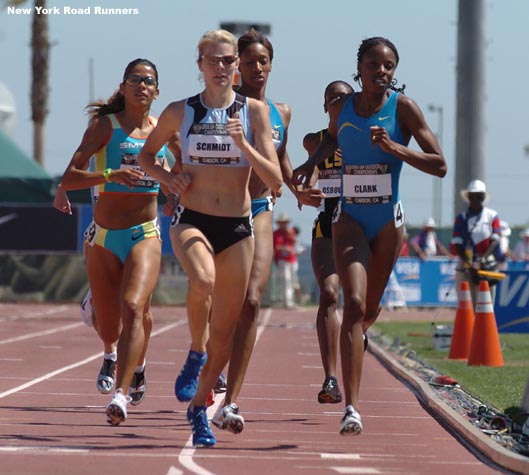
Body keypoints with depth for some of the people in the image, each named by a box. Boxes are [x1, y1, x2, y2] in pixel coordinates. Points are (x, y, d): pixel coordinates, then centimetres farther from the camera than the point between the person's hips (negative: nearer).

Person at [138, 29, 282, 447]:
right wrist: (165, 176, -3)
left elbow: (275, 181, -4)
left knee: (224, 333, 5)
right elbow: (146, 154, 17)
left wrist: (243, 145, -18)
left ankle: (199, 408, 26)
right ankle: (196, 353, -10)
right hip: (191, 221, -1)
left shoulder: (254, 111, 0)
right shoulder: (180, 112, 1)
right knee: (203, 280, -36)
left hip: (238, 228, 1)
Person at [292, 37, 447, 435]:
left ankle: (357, 337, 56)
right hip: (349, 218, 0)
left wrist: (394, 147, -23)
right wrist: (313, 162, 7)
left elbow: (439, 165, -11)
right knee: (353, 303, -18)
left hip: (388, 220, 0)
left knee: (369, 309, 16)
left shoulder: (403, 107, -7)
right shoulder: (342, 107, 1)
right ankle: (352, 407, -25)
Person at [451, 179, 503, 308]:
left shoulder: (492, 216, 5)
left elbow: (495, 240, -5)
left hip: (487, 266, -1)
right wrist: (468, 262, -16)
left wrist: (483, 258, -21)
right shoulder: (461, 218, 8)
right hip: (465, 266, 1)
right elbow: (456, 244, 0)